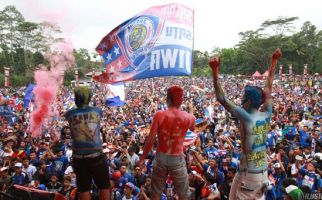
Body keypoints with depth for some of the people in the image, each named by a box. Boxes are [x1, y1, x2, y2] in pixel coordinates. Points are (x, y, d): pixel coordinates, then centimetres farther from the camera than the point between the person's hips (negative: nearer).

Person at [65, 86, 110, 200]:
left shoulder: (70, 114, -2)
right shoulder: (97, 111, -1)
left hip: (79, 157, 1)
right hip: (96, 155, -1)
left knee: (84, 189, 9)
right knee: (104, 186, 11)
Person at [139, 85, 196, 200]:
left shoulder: (159, 115, -12)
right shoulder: (188, 117, -8)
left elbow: (150, 140, -10)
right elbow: (193, 129, 17)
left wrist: (143, 157, 1)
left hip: (161, 157, 1)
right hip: (177, 159, 0)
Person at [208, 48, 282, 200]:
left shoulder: (246, 117, -20)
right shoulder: (266, 115, -3)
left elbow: (221, 99, -23)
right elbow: (268, 88, 7)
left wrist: (215, 71, -26)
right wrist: (274, 61, 16)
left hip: (248, 174, -6)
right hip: (263, 172, 7)